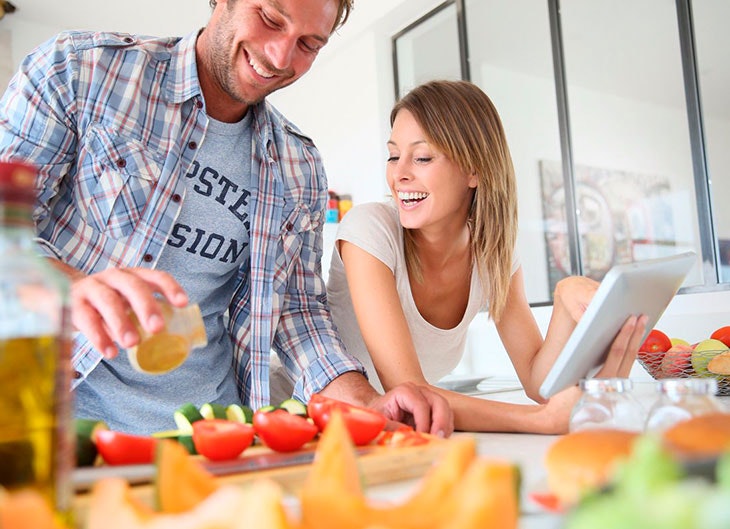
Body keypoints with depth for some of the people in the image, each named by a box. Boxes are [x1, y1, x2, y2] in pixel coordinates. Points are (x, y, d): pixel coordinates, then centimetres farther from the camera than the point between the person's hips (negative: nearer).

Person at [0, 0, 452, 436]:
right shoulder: (80, 68, -3)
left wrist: (365, 402, -6)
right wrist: (71, 286, -30)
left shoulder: (300, 168, 8)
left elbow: (297, 305, 11)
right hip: (61, 402, -2)